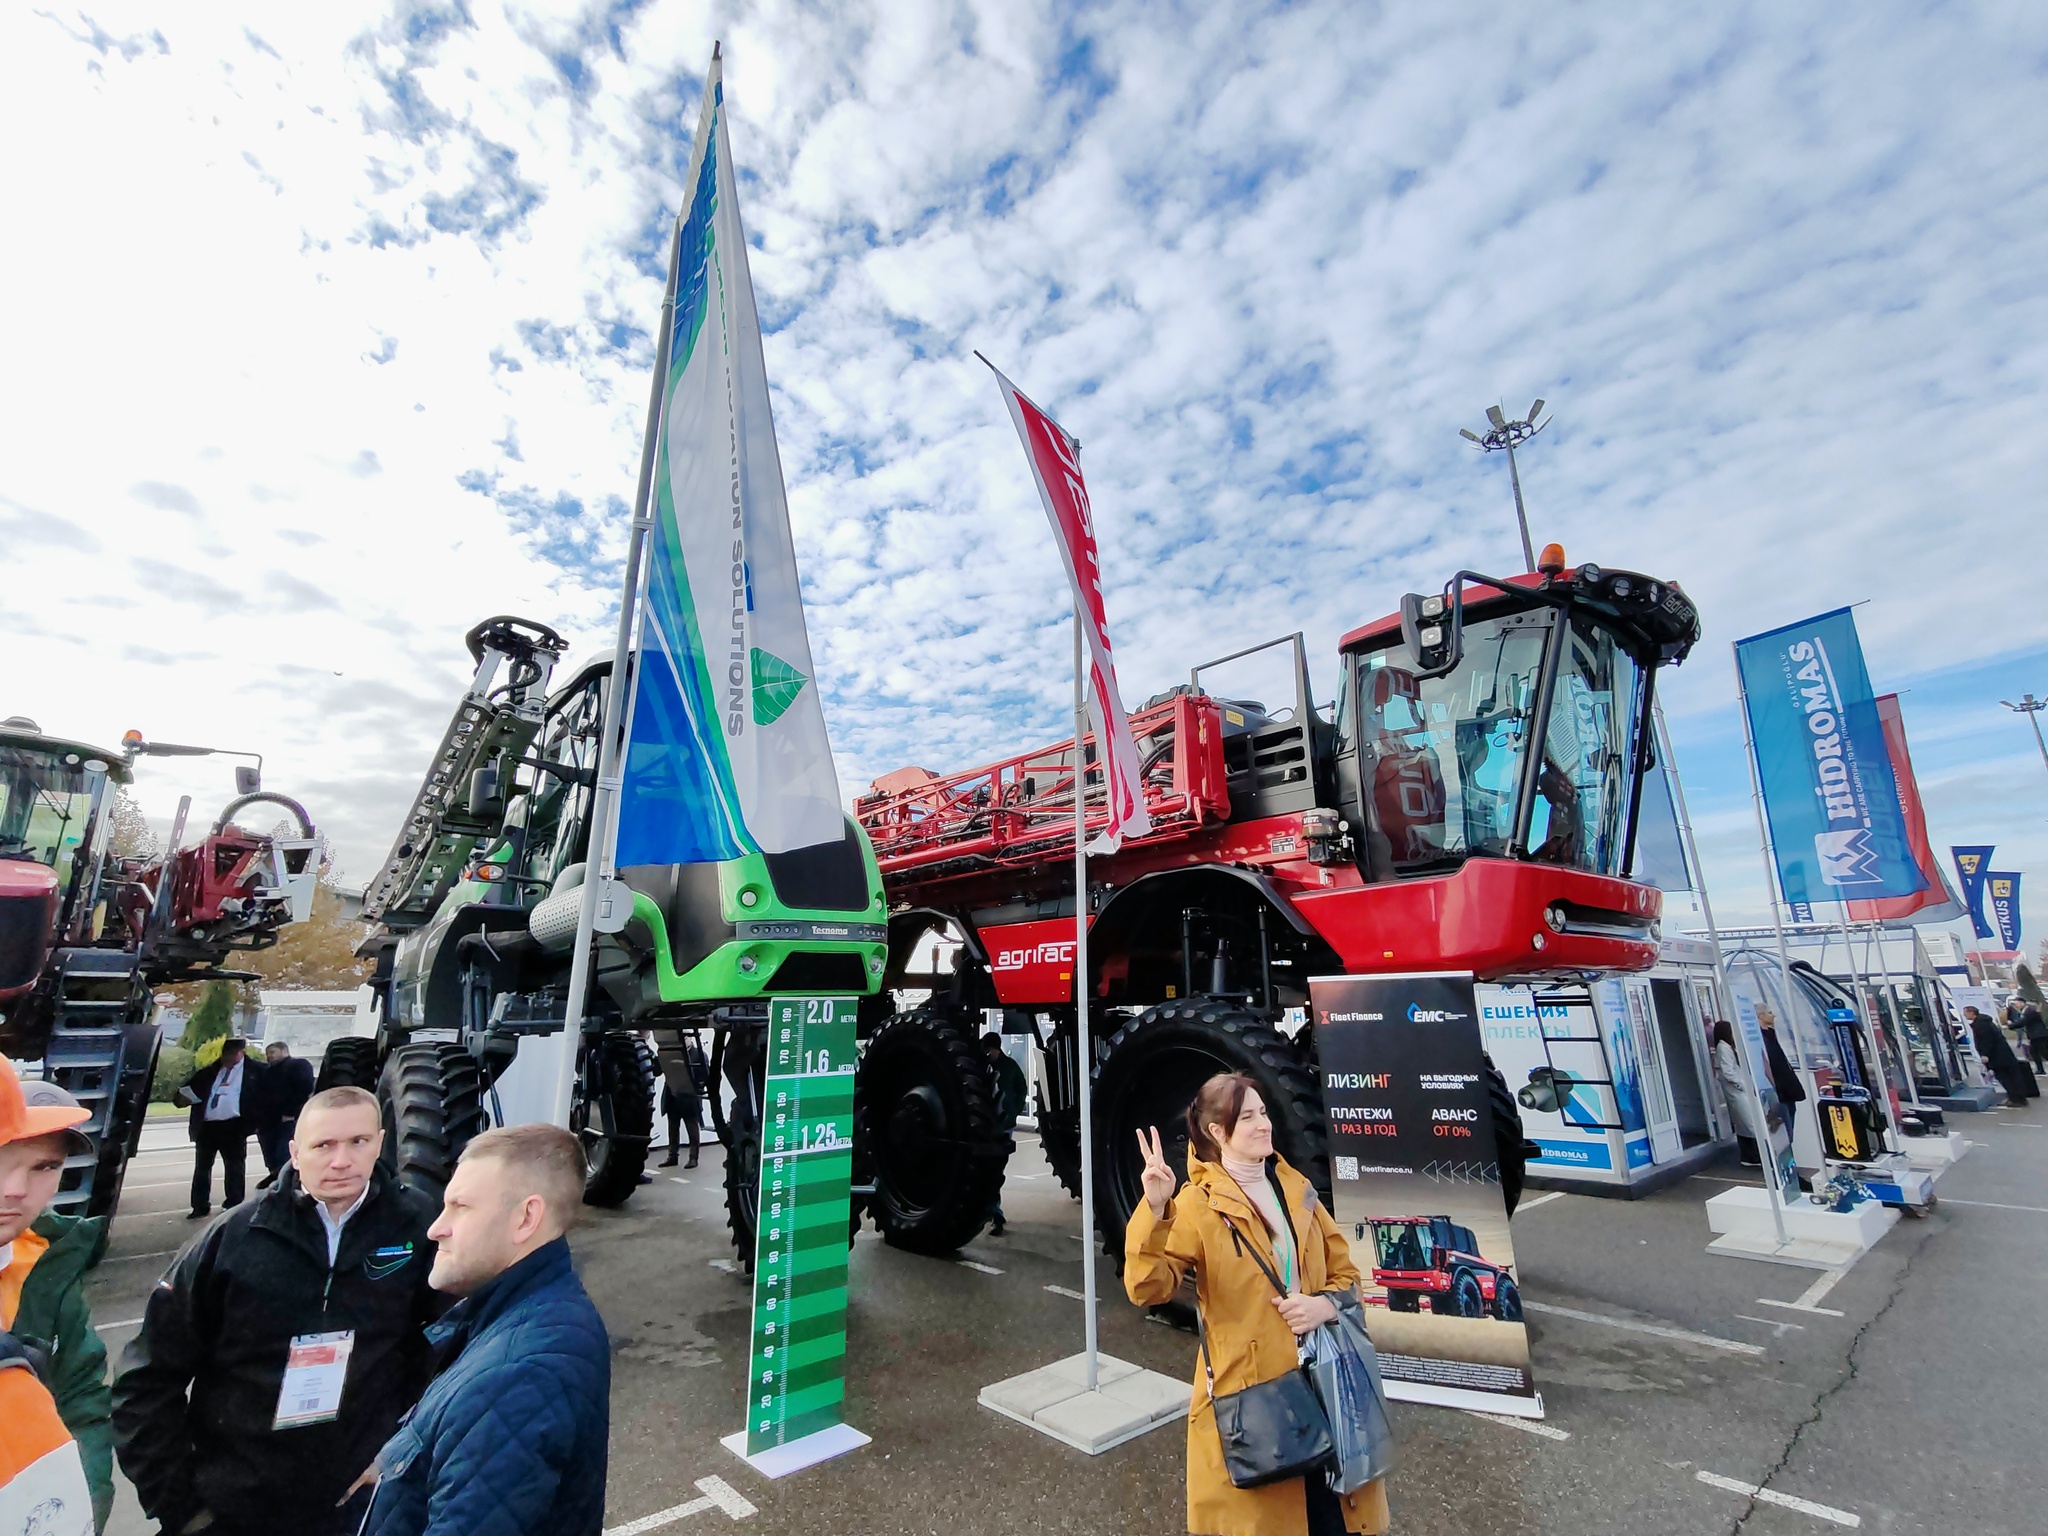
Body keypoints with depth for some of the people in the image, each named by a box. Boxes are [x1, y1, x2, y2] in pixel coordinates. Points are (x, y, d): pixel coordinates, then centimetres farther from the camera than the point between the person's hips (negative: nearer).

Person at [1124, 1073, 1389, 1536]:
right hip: (1248, 1395, -4)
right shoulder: (1198, 1205, -11)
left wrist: (1327, 1304, -9)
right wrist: (1155, 1210, -37)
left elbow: (1345, 1271, 12)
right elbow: (1147, 1288, -22)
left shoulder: (1294, 1187, 5)